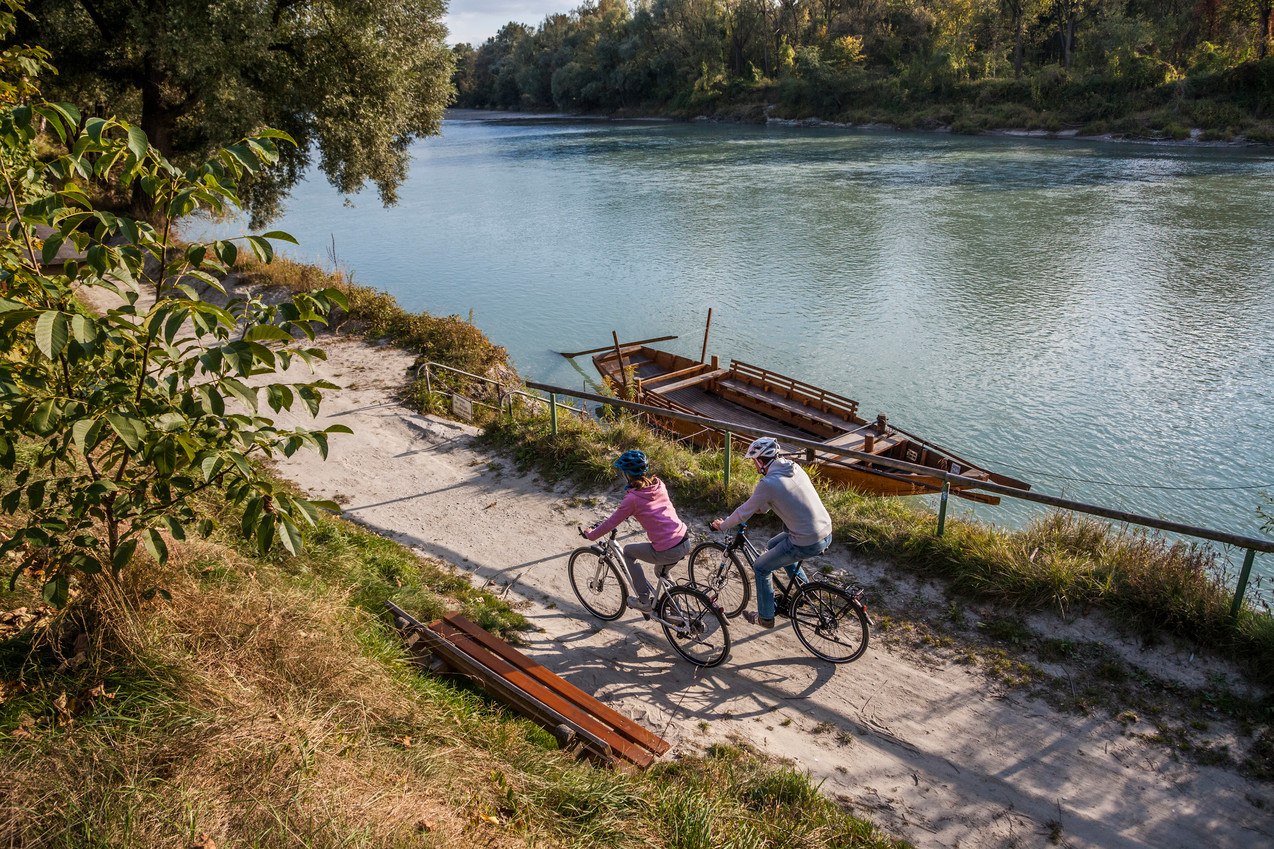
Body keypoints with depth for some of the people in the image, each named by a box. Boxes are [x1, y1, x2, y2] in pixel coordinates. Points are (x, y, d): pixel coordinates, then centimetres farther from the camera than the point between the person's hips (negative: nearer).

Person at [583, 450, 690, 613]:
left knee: (628, 552, 18)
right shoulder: (658, 484, 9)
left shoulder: (632, 499, -10)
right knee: (662, 572, 34)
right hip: (686, 542, 7)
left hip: (667, 552, -7)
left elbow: (612, 523, 1)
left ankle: (645, 600, 20)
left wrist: (591, 535, 18)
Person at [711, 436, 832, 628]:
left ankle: (765, 617, 25)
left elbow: (744, 512, -5)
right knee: (774, 545, 30)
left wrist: (722, 525, 10)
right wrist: (761, 507, 31)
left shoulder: (768, 483, -18)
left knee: (761, 568, 11)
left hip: (807, 543, -8)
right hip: (827, 533, 8)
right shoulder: (794, 467, 6)